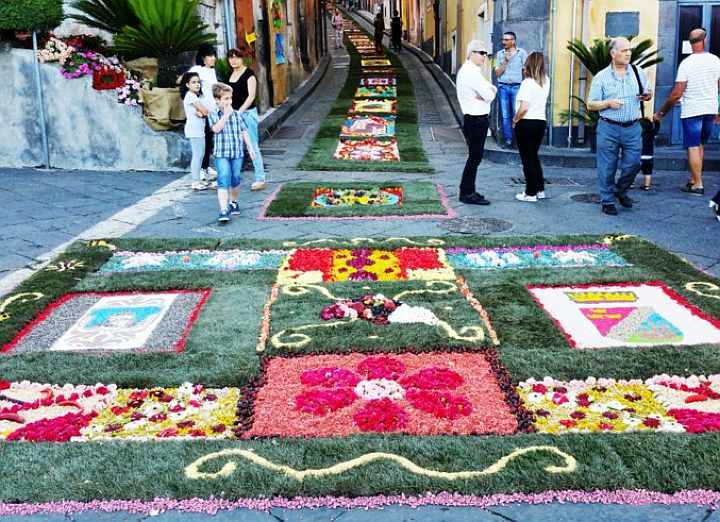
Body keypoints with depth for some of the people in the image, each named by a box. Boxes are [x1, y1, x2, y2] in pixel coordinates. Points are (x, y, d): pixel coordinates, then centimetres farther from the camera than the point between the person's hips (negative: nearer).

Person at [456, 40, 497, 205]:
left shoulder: (468, 71, 16)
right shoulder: (471, 72, -17)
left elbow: (492, 89, 14)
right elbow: (490, 96, -19)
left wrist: (489, 90, -7)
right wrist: (489, 92, 2)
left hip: (476, 119, 10)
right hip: (476, 120, -10)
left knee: (475, 156, 16)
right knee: (475, 156, -5)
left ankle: (467, 190, 24)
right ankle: (467, 193, 1)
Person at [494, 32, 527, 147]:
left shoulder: (522, 53, 2)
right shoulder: (499, 54, 9)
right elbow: (497, 73, 4)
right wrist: (505, 61, -9)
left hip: (517, 87, -3)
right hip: (503, 87, 3)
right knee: (505, 115, 3)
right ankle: (508, 140, 7)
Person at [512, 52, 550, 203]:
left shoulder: (527, 83, -16)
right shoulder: (546, 81, 4)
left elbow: (524, 107, -23)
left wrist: (515, 120, -6)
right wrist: (527, 75, 11)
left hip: (526, 123, -7)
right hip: (541, 122, 7)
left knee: (527, 159, 2)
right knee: (534, 156, 19)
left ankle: (531, 193, 7)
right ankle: (540, 189, 22)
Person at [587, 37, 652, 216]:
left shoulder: (638, 73, 7)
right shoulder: (601, 77, -1)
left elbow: (647, 93, 19)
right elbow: (590, 104, 1)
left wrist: (647, 95, -5)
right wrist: (608, 103, -16)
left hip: (632, 128, 3)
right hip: (609, 128, -2)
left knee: (633, 164, 3)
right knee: (607, 167, 2)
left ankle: (621, 191, 29)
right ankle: (607, 201, 15)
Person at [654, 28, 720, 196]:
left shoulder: (686, 63, -13)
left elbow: (677, 93, -15)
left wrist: (662, 112, -4)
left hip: (691, 111, -5)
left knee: (693, 147, 0)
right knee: (700, 145, 17)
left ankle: (698, 185, 0)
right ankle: (694, 179, 21)